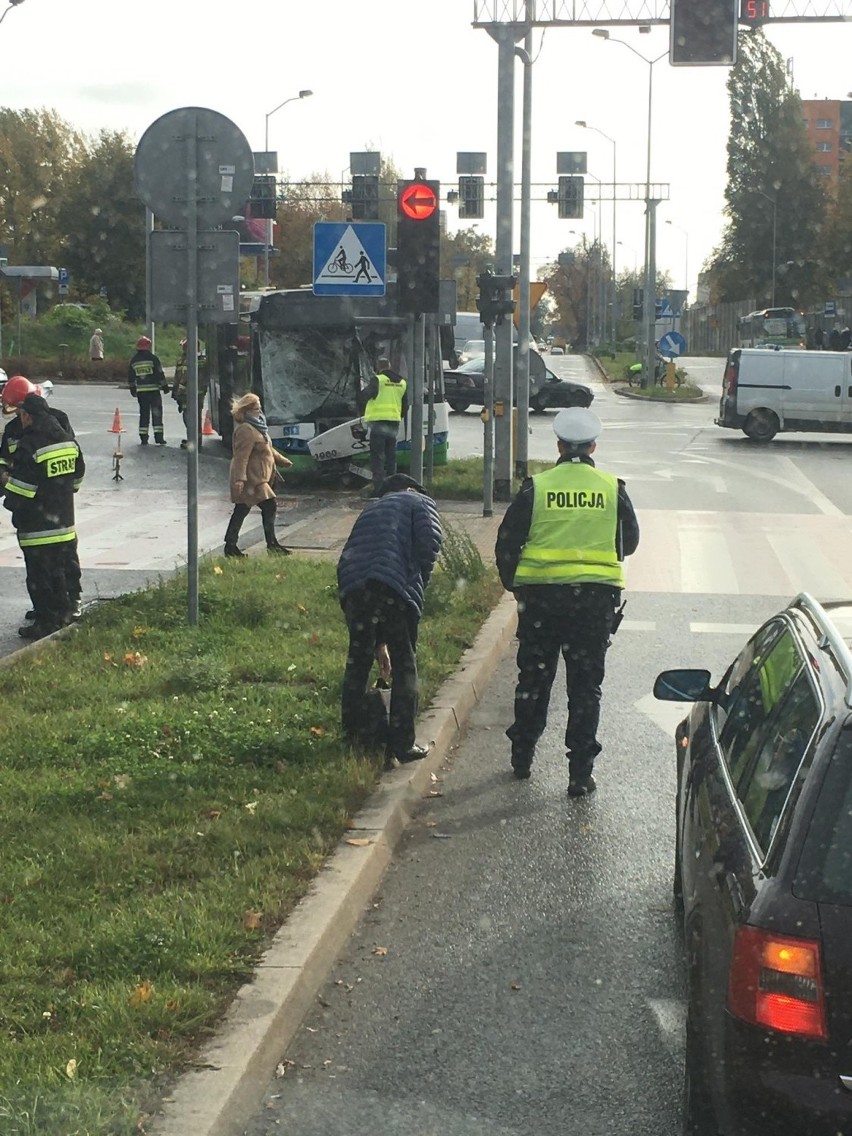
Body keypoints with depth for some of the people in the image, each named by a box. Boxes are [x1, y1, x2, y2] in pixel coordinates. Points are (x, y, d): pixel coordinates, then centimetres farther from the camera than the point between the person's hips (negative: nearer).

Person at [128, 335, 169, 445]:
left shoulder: (134, 360, 7)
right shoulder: (152, 358, -7)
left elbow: (131, 376, 14)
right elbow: (160, 373, -7)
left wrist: (132, 388, 25)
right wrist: (164, 386, 1)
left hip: (141, 391, 4)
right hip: (154, 389, -4)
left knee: (144, 413, 9)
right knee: (156, 412, 0)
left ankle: (143, 438, 6)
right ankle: (158, 436, -7)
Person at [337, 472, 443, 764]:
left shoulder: (371, 510, 37)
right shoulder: (419, 502, 20)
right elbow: (430, 543, -3)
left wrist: (378, 641, 38)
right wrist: (418, 586, 13)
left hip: (352, 587, 5)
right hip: (395, 587, -5)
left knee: (358, 659, 21)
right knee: (404, 666, 7)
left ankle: (352, 731, 30)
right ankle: (402, 744, 9)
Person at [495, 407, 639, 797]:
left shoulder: (536, 487, -3)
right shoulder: (612, 489, 0)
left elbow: (506, 543, 0)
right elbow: (630, 542, 12)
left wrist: (514, 585, 15)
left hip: (540, 595, 0)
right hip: (596, 598, 0)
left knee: (533, 679, 15)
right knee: (585, 686, 4)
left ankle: (522, 757, 26)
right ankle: (580, 772, 2)